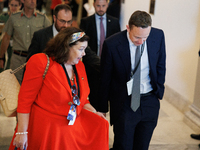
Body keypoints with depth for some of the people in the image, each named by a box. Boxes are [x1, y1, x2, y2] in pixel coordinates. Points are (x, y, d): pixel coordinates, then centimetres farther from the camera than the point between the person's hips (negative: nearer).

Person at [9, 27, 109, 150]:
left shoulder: (79, 66, 10)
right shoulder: (40, 62, -10)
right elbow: (25, 100, -12)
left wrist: (94, 112, 4)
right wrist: (22, 132, -15)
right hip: (46, 129, -6)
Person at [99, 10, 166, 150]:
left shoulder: (158, 36, -8)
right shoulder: (111, 44, -18)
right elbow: (105, 79, -7)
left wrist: (159, 90, 10)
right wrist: (103, 107, -1)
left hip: (150, 102, 3)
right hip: (124, 103, -3)